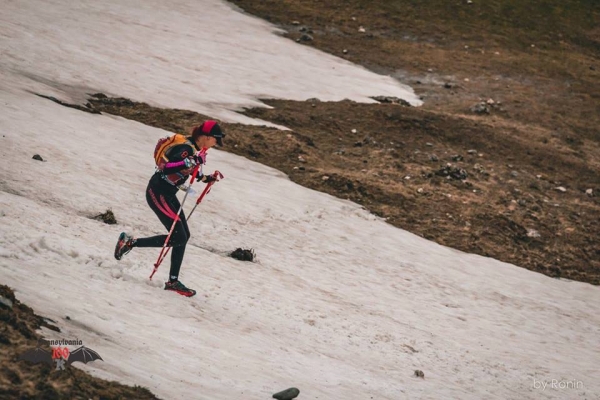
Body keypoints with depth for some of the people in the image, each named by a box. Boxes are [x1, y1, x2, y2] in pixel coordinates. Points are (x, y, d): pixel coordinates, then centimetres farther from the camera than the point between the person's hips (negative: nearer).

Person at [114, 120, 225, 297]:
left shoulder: (195, 149, 7)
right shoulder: (186, 148, -23)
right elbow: (165, 168, -33)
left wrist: (205, 178, 14)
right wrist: (192, 161, -40)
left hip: (168, 194, 10)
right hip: (158, 193, -10)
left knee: (183, 236, 7)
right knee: (177, 237, -9)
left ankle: (173, 281, 12)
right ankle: (130, 242, 0)